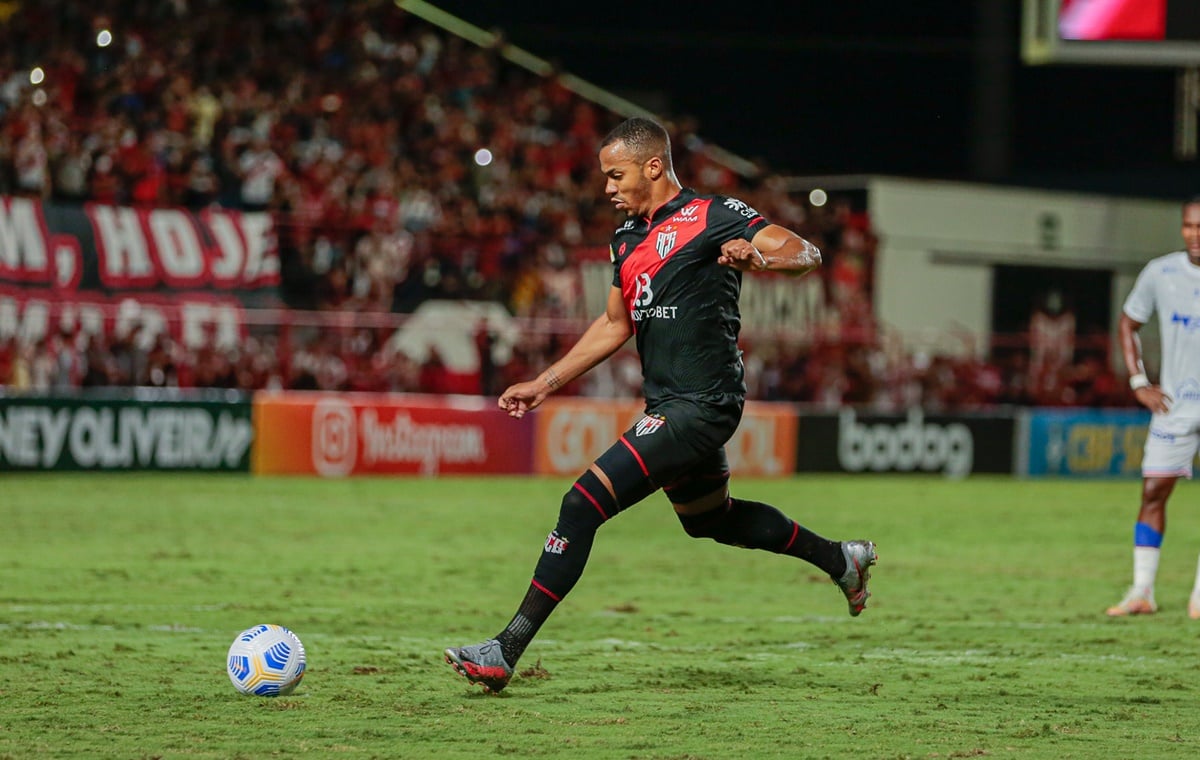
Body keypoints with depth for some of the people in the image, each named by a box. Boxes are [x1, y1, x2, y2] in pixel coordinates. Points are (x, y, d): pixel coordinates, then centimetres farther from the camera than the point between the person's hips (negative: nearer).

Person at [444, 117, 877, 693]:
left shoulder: (712, 217, -9)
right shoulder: (628, 238, 16)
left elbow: (806, 254, -14)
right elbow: (615, 325, 26)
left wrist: (757, 259, -36)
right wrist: (545, 384, 22)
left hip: (702, 403, -10)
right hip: (667, 403, 10)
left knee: (585, 500, -18)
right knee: (710, 519, 26)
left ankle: (506, 651, -19)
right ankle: (841, 560, 45)